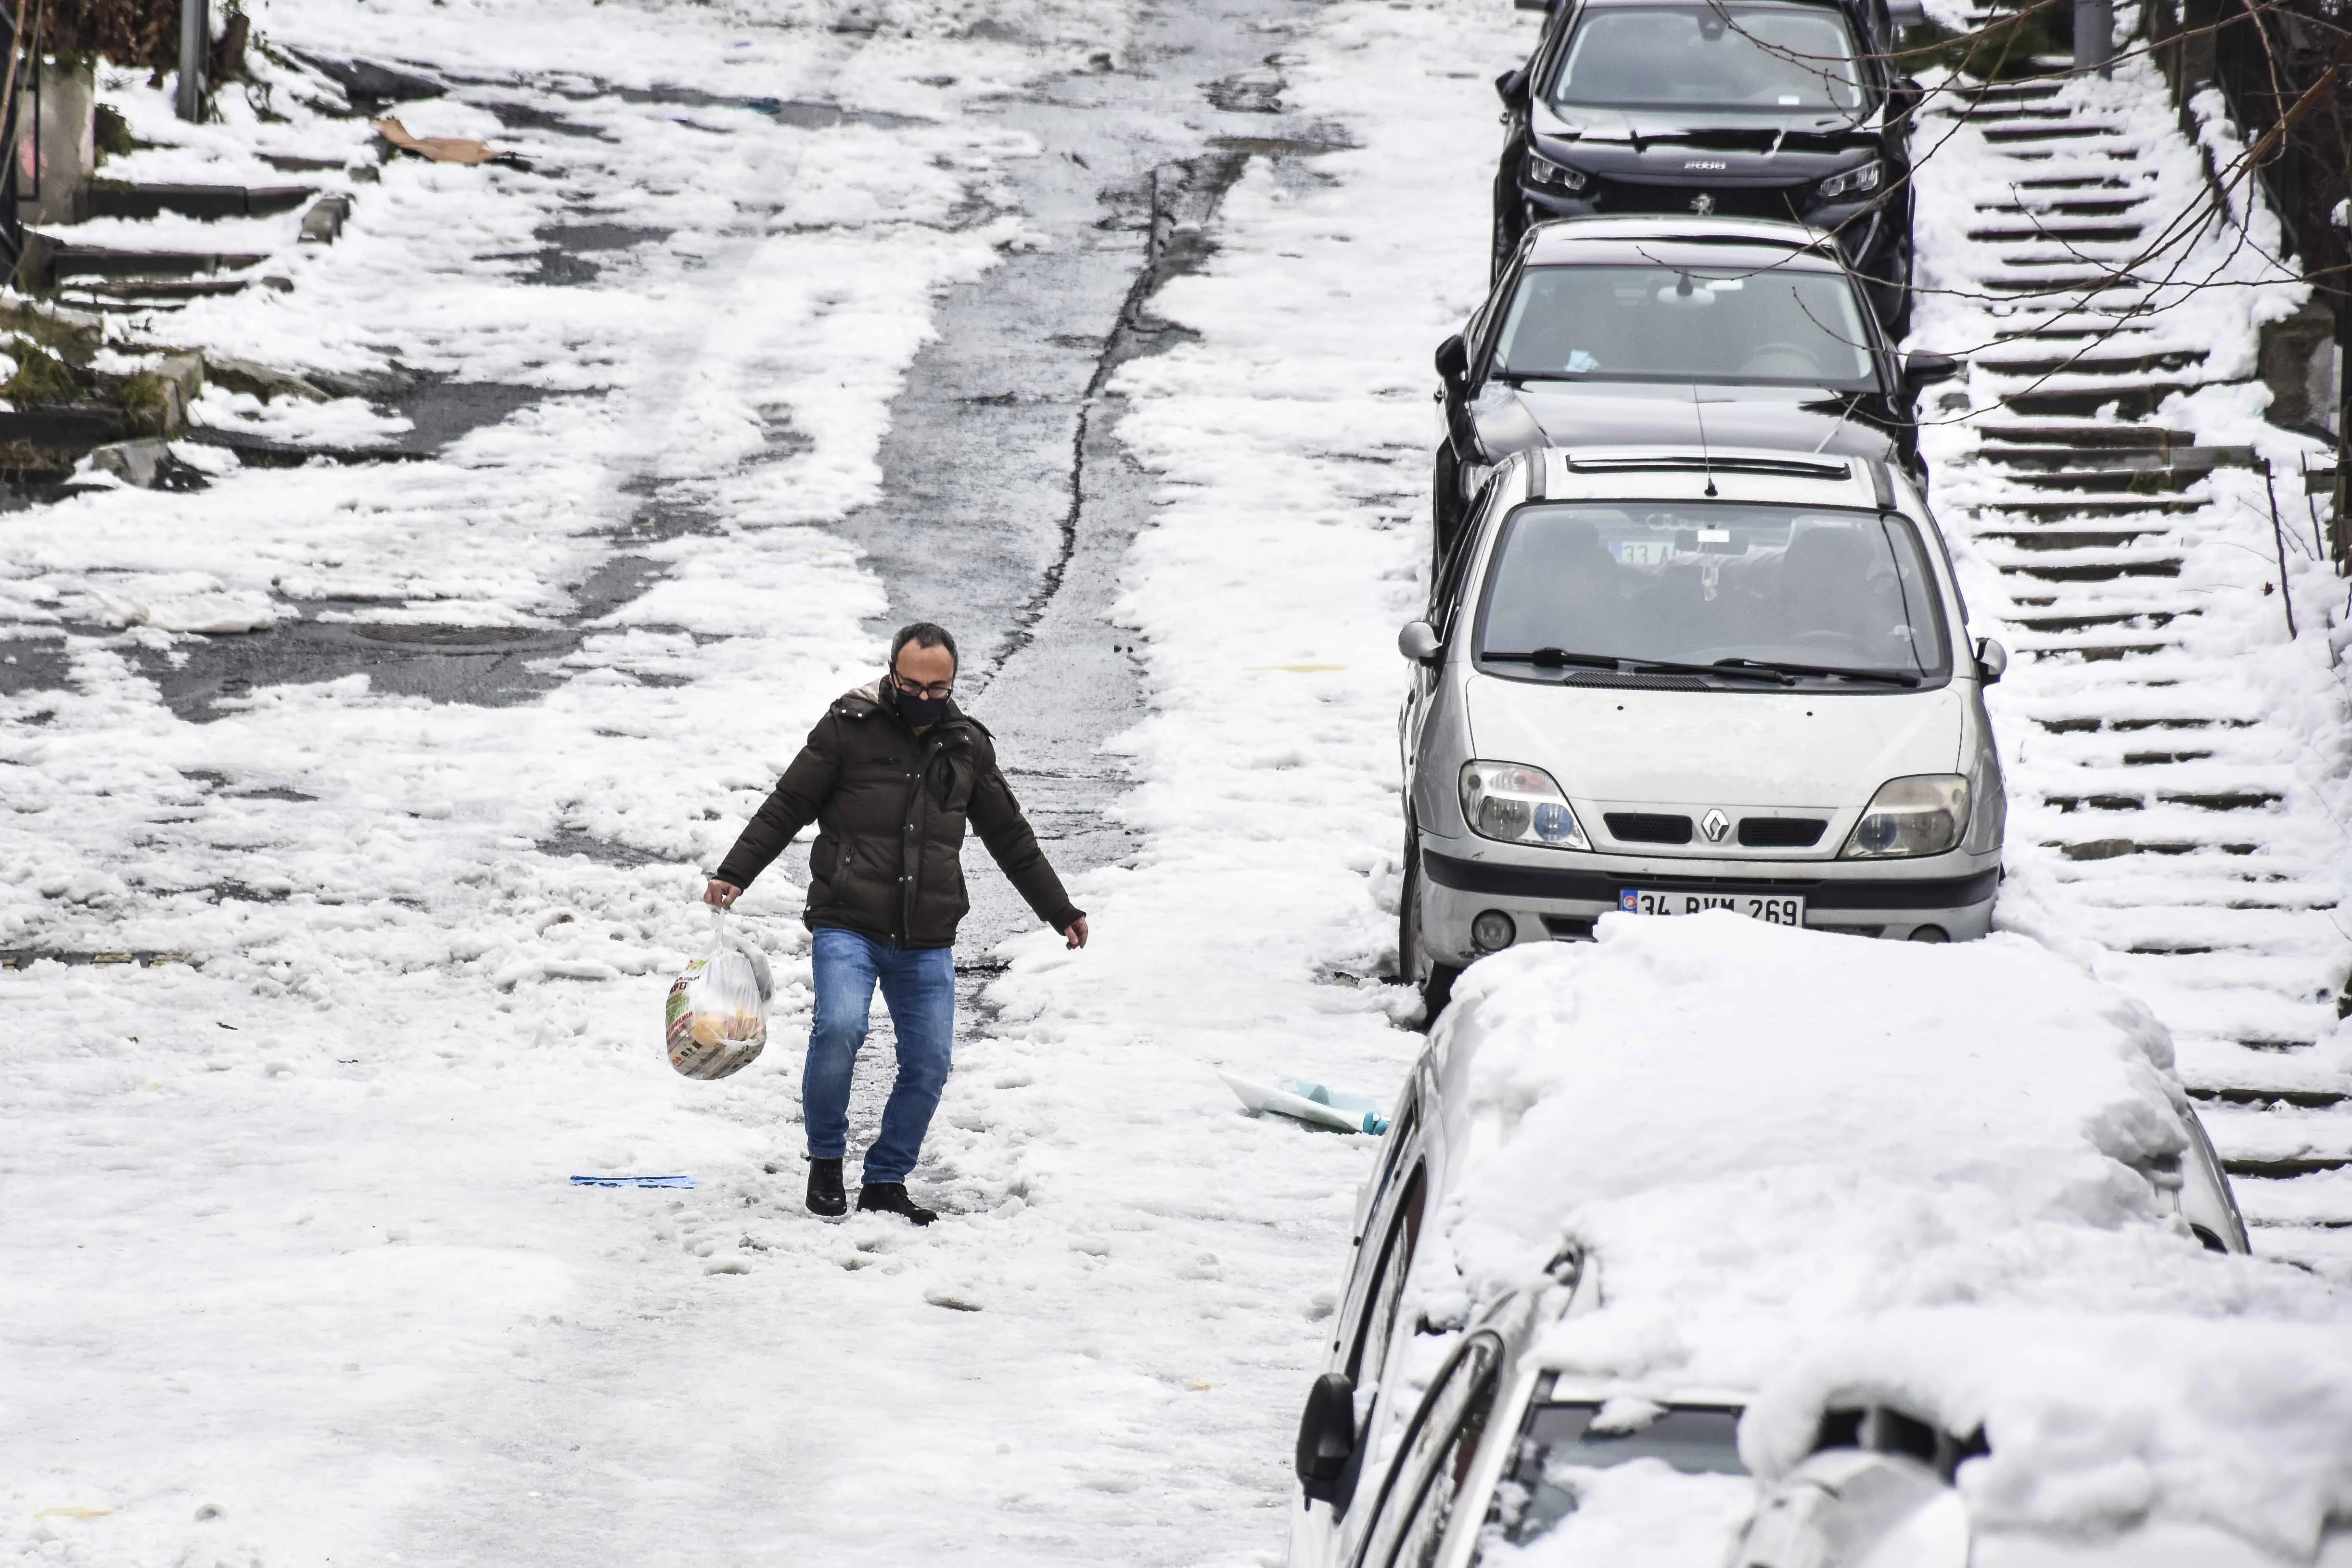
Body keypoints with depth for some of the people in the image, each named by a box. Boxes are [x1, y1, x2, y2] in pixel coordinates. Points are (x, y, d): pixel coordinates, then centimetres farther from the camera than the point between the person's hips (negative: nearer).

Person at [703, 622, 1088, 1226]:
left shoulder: (967, 746, 11)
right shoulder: (849, 728, -2)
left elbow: (1010, 836, 21)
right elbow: (787, 807, 2)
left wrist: (1059, 910, 24)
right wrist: (734, 873, -8)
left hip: (926, 942, 4)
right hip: (846, 926, -4)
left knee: (928, 1064, -1)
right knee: (840, 1027, -26)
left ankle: (887, 1181, 18)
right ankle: (826, 1161, -6)